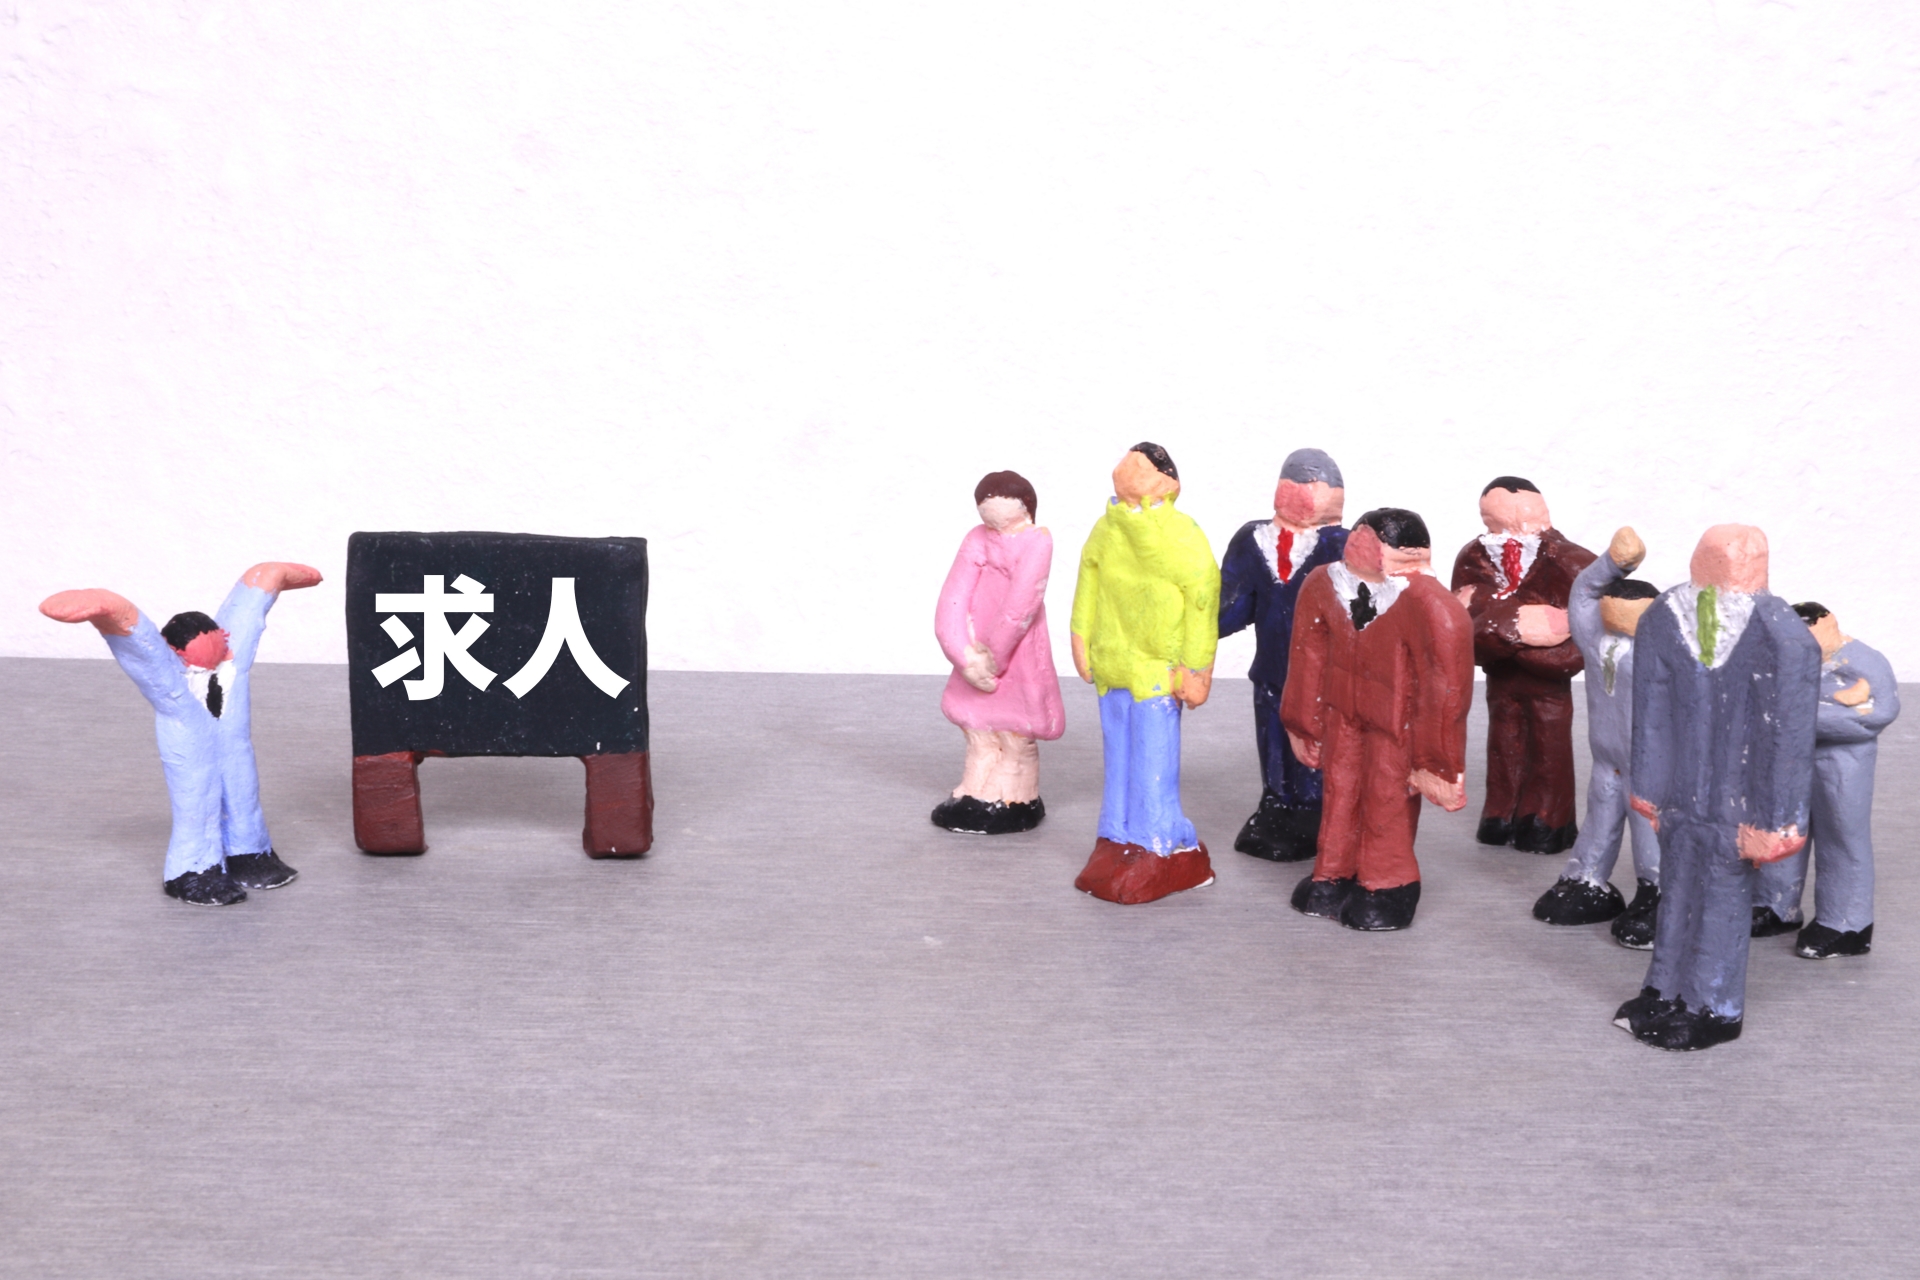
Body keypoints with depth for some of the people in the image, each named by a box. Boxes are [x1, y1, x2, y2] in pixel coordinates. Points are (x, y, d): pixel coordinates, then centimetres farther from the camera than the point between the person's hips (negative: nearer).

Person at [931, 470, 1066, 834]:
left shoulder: (1036, 542, -6)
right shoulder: (976, 540, -3)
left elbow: (1021, 606, -13)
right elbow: (953, 600, -12)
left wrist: (994, 657, -13)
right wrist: (966, 656, -19)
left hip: (1018, 662, -1)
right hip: (979, 658, 2)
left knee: (1015, 739, 5)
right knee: (979, 737, 9)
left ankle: (1014, 806, 15)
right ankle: (973, 805, 17)